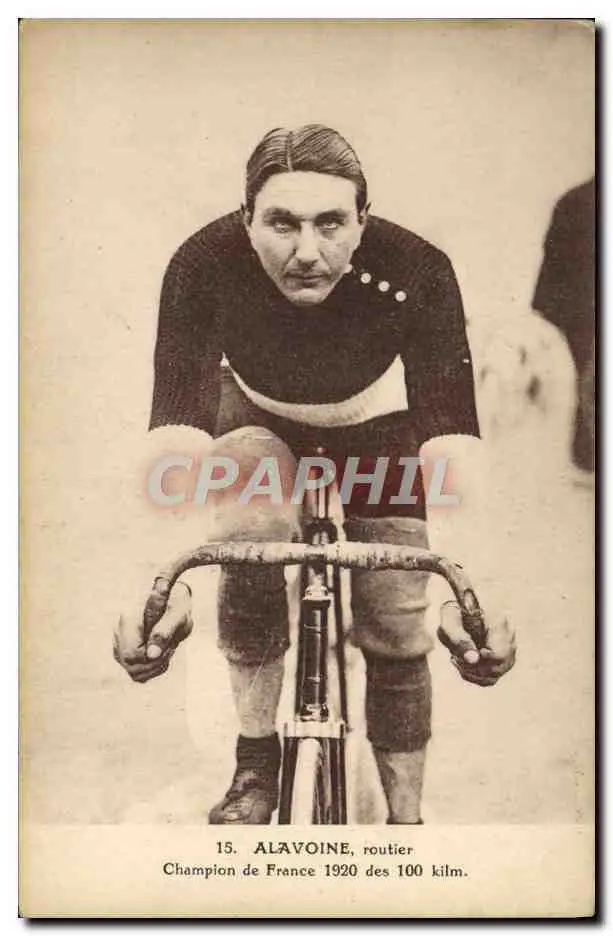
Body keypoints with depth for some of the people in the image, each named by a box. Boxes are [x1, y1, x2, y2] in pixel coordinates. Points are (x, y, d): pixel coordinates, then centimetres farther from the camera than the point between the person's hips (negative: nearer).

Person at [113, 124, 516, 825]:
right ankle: (255, 766, -12)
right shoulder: (204, 266, -34)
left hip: (377, 427, 0)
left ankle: (406, 815, 16)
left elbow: (451, 437, -43)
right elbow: (176, 425, -42)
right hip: (259, 420, 0)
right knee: (251, 532, -31)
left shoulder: (416, 274, -36)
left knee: (397, 635, -6)